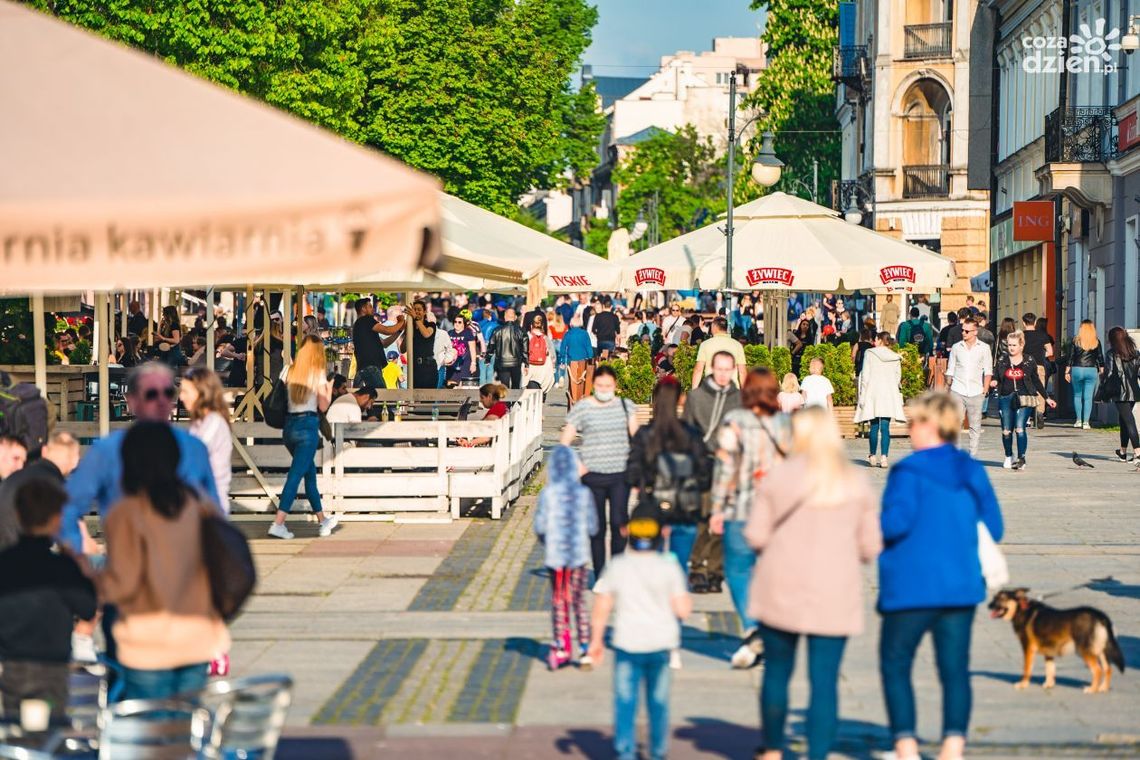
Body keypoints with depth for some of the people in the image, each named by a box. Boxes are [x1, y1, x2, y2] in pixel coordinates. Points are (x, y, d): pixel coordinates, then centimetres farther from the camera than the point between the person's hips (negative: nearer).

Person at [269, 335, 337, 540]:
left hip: (289, 425, 6)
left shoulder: (288, 370, 7)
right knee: (296, 475, -7)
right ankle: (278, 523, -16)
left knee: (310, 473, 17)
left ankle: (323, 520, 26)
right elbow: (323, 406, -6)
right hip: (308, 426, -6)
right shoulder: (318, 373, -5)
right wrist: (329, 388, 10)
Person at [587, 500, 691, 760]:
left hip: (627, 644, 0)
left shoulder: (616, 566, -1)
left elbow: (602, 607, -1)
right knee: (658, 702, 10)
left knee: (625, 702, 4)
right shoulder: (669, 567, -4)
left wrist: (596, 640, 8)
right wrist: (686, 598, 14)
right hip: (660, 644, 0)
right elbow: (682, 610, -7)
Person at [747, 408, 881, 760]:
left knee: (776, 673, 16)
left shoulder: (778, 477, -5)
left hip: (781, 590, 0)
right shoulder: (856, 484, 0)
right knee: (825, 681, 1)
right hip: (834, 597, 0)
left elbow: (756, 536, -5)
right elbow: (870, 546, 2)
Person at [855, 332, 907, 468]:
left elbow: (865, 375, -4)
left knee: (874, 426, 7)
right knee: (885, 427, -1)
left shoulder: (870, 354, -3)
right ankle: (884, 457, -8)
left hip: (873, 394, -2)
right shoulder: (896, 357, 6)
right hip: (890, 394, 2)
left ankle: (873, 456, 13)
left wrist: (863, 394, 0)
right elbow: (898, 377, 8)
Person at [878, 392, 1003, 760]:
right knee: (955, 668, 7)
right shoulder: (973, 471, 6)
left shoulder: (909, 471, -12)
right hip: (962, 585, 5)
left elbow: (896, 522, -20)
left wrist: (875, 536, -1)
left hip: (912, 587, -5)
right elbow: (992, 528, 7)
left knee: (895, 663, 8)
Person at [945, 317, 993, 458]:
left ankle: (973, 455, 8)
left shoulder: (984, 348, 5)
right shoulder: (956, 347, 9)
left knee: (975, 426, 2)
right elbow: (950, 371, 14)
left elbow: (988, 371, 5)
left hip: (976, 393, -1)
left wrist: (985, 389, -4)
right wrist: (948, 387, 8)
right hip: (957, 392, 1)